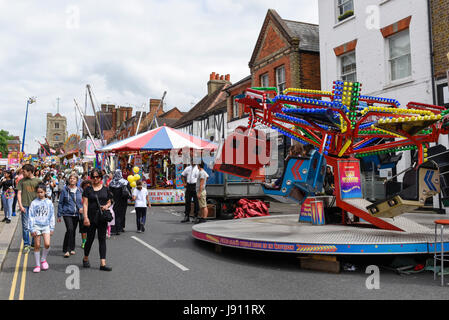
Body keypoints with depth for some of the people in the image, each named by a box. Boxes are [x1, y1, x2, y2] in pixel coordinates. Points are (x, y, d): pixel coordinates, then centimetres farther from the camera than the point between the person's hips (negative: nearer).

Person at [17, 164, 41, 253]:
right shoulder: (22, 181, 7)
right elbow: (19, 193, 3)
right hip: (25, 206, 0)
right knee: (25, 226, -1)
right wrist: (20, 205, -8)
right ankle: (26, 245, 7)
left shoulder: (38, 181, 5)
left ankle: (34, 243, 20)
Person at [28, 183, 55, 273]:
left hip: (46, 226, 1)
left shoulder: (49, 202, 4)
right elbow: (31, 217, 1)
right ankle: (37, 265, 15)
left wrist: (52, 228, 6)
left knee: (47, 244, -13)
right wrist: (32, 229, -4)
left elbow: (52, 216, 9)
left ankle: (43, 259, 13)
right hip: (36, 226, -1)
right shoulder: (34, 203, 0)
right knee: (37, 246, 3)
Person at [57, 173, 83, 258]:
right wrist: (59, 215, 2)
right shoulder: (64, 190, -1)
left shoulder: (79, 190, 6)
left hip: (76, 214, 3)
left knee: (73, 231, 10)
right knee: (70, 229, -18)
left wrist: (82, 208, -6)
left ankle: (71, 249, 24)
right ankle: (67, 250, -12)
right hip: (67, 213, -3)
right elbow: (60, 203, 3)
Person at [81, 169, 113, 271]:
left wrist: (106, 206, -8)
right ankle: (85, 259, 31)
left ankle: (103, 263, 2)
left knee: (102, 239, 1)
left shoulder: (105, 189, 9)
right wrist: (85, 217, -14)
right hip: (91, 217, -2)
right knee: (90, 239, 6)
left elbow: (109, 202, 16)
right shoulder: (88, 189, 1)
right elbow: (85, 204, -4)